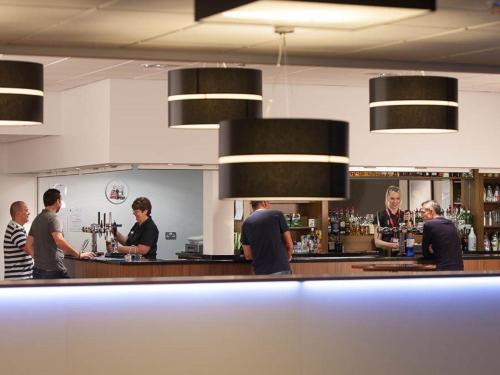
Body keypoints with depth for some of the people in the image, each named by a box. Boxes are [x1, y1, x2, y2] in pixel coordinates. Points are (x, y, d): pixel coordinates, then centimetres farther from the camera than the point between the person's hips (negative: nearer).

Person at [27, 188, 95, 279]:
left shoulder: (37, 219, 13)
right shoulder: (53, 218, -13)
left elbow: (29, 244, 16)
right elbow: (59, 240, -29)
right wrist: (79, 255, -24)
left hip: (38, 270, 9)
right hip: (54, 271, -9)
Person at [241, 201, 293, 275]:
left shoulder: (246, 223, 10)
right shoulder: (277, 214, 1)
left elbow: (248, 256, 12)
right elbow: (289, 244, 3)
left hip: (260, 272, 3)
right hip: (281, 269, -3)